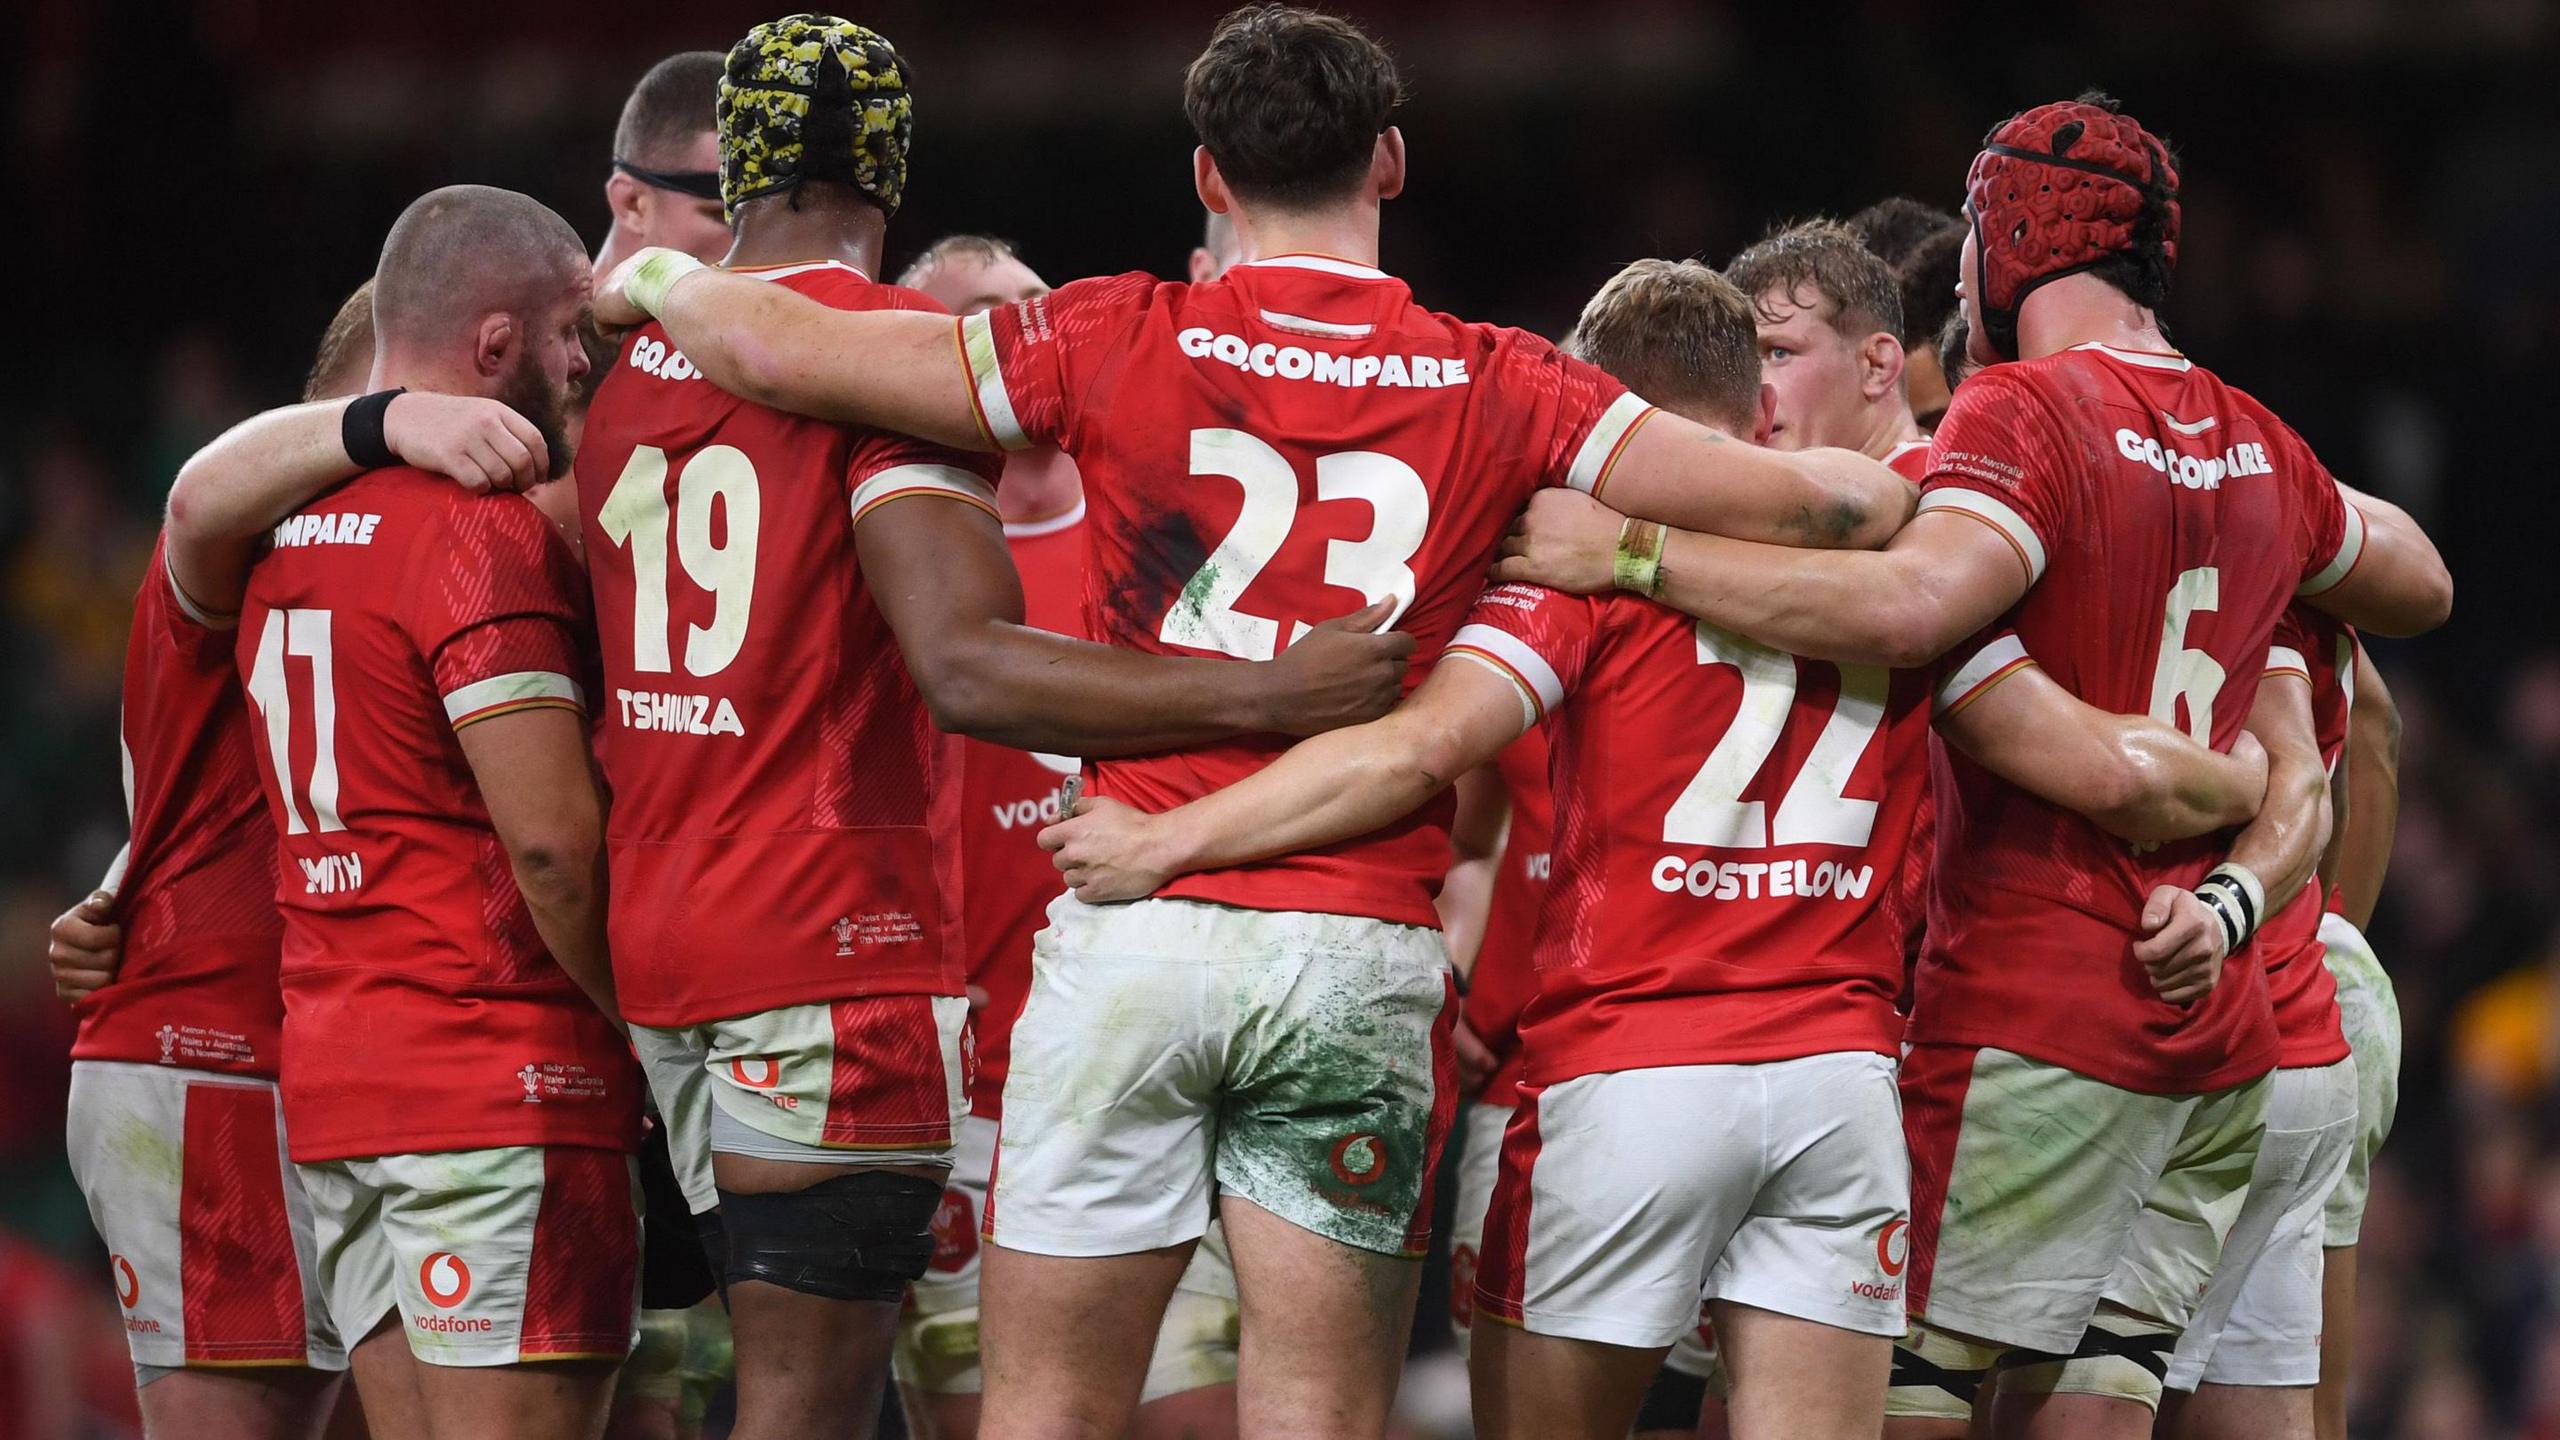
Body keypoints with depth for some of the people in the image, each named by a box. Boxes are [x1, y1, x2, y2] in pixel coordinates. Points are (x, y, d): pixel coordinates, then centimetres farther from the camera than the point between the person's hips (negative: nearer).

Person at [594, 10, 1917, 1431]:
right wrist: (1858, 489, 22)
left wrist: (654, 276, 21)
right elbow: (1803, 499, -1)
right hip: (1364, 956, 1)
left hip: (1131, 929, 0)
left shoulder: (1122, 343, 0)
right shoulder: (1495, 390, 1)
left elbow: (777, 348, 1)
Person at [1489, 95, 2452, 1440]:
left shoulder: (2028, 413, -10)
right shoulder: (2257, 447, 14)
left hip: (2031, 1022, -7)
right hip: (2217, 1030, 7)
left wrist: (1631, 554, -24)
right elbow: (2419, 584, 32)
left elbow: (1912, 606, -29)